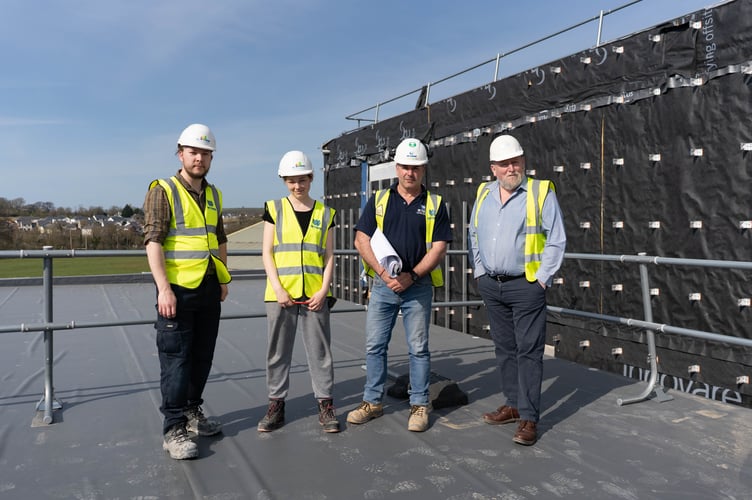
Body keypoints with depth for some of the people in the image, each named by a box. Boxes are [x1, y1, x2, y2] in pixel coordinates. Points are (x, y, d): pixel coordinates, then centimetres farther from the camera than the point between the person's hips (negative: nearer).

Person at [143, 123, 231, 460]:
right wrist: (164, 288, -21)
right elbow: (153, 241, -13)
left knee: (202, 356, 14)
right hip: (178, 288, -6)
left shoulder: (213, 195, 14)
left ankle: (192, 412, 30)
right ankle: (174, 430, 6)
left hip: (209, 289, 7)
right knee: (176, 359, -2)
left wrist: (223, 279, 17)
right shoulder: (163, 191, -6)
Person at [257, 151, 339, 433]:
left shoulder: (324, 213, 9)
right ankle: (276, 404, 19)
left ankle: (325, 403, 16)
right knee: (278, 351, 7)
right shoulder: (275, 209, 5)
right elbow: (267, 252, 2)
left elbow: (329, 256, 8)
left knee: (320, 350, 4)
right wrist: (278, 289, -9)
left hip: (314, 294, 1)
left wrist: (324, 290, -5)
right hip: (281, 294, 0)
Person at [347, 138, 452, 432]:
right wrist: (384, 273, -12)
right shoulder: (379, 200, 6)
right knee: (375, 345, 7)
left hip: (418, 286, -1)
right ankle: (372, 402, 22)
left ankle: (419, 406, 20)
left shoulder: (434, 204, 3)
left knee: (418, 348, 6)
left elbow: (439, 247, -3)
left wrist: (411, 276, -14)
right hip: (382, 285, 2)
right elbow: (361, 240, -1)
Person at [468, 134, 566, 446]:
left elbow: (556, 241, -7)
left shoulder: (541, 192, -5)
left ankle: (529, 418, 5)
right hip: (491, 286, 5)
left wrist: (541, 279, -11)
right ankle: (513, 404, 27)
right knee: (504, 349, 14)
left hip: (525, 286, -5)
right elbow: (474, 237, 17)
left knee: (529, 352, -2)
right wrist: (480, 273, 11)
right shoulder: (484, 194, 9)